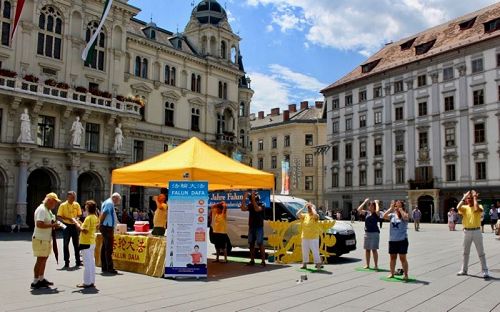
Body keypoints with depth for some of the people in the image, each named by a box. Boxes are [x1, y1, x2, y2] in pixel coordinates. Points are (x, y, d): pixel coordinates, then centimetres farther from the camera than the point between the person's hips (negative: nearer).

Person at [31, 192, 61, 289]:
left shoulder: (48, 210, 14)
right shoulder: (41, 210, -18)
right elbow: (39, 224, -29)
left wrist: (54, 224, 10)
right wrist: (52, 225, -23)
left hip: (46, 239, 10)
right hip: (40, 240, -10)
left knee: (44, 259, 16)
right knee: (40, 260, -4)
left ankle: (41, 279, 26)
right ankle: (35, 282, 4)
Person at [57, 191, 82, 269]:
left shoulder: (77, 205, 4)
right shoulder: (63, 205, -6)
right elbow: (59, 217, -8)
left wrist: (76, 218, -11)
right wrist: (68, 219, -20)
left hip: (75, 226, 3)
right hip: (66, 226, -3)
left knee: (76, 244, 10)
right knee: (66, 245, 1)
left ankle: (78, 261, 19)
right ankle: (66, 263, 8)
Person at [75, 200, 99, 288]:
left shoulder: (88, 218, -18)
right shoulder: (95, 217, 10)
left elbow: (85, 230, -24)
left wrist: (78, 225, -13)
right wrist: (81, 225, 14)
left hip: (86, 243, -9)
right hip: (92, 242, 9)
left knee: (87, 263, -3)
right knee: (91, 262, 12)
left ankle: (87, 282, 2)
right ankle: (92, 281, 17)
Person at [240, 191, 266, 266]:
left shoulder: (261, 205, -7)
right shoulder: (250, 205, 6)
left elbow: (257, 209, -29)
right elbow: (243, 208, -10)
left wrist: (253, 199, -32)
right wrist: (244, 198, -17)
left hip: (259, 227, -6)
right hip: (251, 227, 6)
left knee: (260, 244, -8)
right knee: (251, 244, 8)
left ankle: (263, 261, -7)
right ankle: (252, 260, 16)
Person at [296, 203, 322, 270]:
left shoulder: (315, 216, -6)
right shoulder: (304, 215, 8)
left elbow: (315, 214, -30)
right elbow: (298, 214, -5)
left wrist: (312, 207, -15)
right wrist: (303, 207, -4)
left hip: (313, 237, -5)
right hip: (305, 237, 5)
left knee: (315, 251, -5)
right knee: (305, 251, 12)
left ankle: (318, 264, 1)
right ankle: (304, 264, 22)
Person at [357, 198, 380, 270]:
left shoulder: (376, 214, -5)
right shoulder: (366, 213, 8)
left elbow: (378, 211, -28)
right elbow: (359, 209, 0)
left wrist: (377, 203, -13)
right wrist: (365, 202, 3)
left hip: (375, 233, -5)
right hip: (367, 232, 5)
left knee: (374, 249, -5)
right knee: (367, 249, 10)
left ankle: (376, 265, 2)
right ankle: (367, 265, 19)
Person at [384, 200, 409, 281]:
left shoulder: (404, 215, -4)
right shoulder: (392, 215, 5)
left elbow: (405, 217, -28)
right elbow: (385, 216, -11)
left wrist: (400, 209, -17)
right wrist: (391, 208, -9)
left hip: (402, 240, -4)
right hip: (392, 240, 4)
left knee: (403, 258, -1)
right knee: (393, 257, 13)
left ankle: (406, 274, 9)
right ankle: (392, 273, 24)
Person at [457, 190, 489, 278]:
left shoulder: (479, 206, -2)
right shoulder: (464, 207, 3)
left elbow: (476, 209, -27)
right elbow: (458, 207, -19)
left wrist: (475, 197, -15)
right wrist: (464, 197, -11)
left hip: (476, 231, -3)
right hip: (466, 231, 3)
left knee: (481, 252, 1)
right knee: (466, 252, 14)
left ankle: (485, 271, 7)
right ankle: (464, 269, 24)